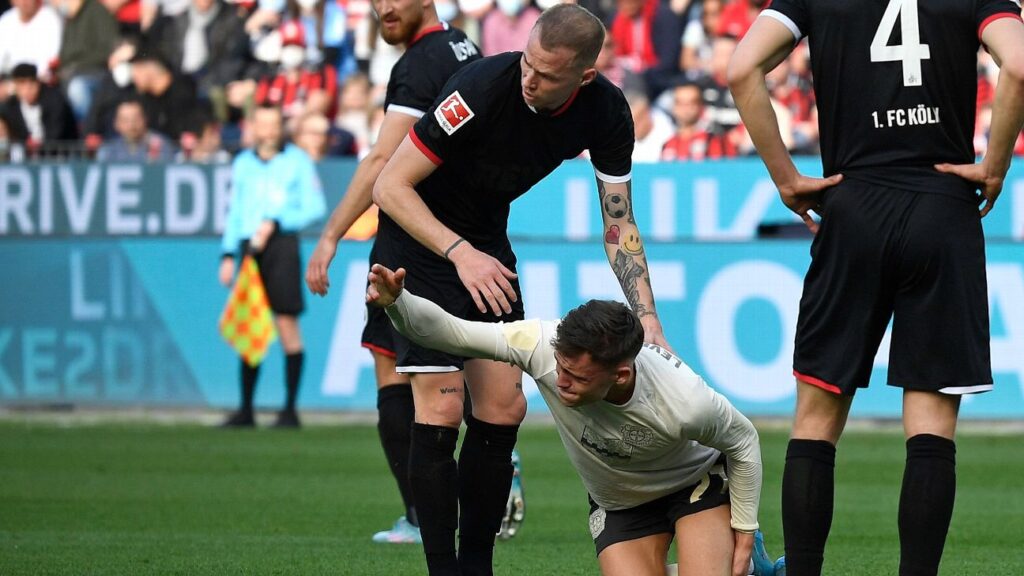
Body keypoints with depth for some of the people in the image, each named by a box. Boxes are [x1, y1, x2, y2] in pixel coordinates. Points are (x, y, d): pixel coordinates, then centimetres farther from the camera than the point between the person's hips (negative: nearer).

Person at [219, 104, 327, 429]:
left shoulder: (297, 161, 2)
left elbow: (315, 207, -2)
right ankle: (245, 410, 7)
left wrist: (275, 224, -11)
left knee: (286, 323, -7)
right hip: (249, 247, 4)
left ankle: (290, 410, -4)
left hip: (281, 245, -4)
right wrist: (228, 253, 11)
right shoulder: (242, 164, 15)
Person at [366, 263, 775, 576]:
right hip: (618, 504, 3)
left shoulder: (684, 404, -39)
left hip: (697, 482, -3)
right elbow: (449, 331, -29)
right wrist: (396, 302, -48)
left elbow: (743, 442, -17)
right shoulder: (542, 344, -35)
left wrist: (744, 532, -9)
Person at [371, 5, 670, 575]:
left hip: (488, 243, 6)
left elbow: (619, 224, -1)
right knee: (441, 410, -14)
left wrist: (648, 319, -11)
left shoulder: (606, 111, -14)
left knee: (504, 409, 2)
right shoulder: (483, 88, -31)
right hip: (421, 236, -6)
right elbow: (390, 186, -24)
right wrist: (460, 253, -34)